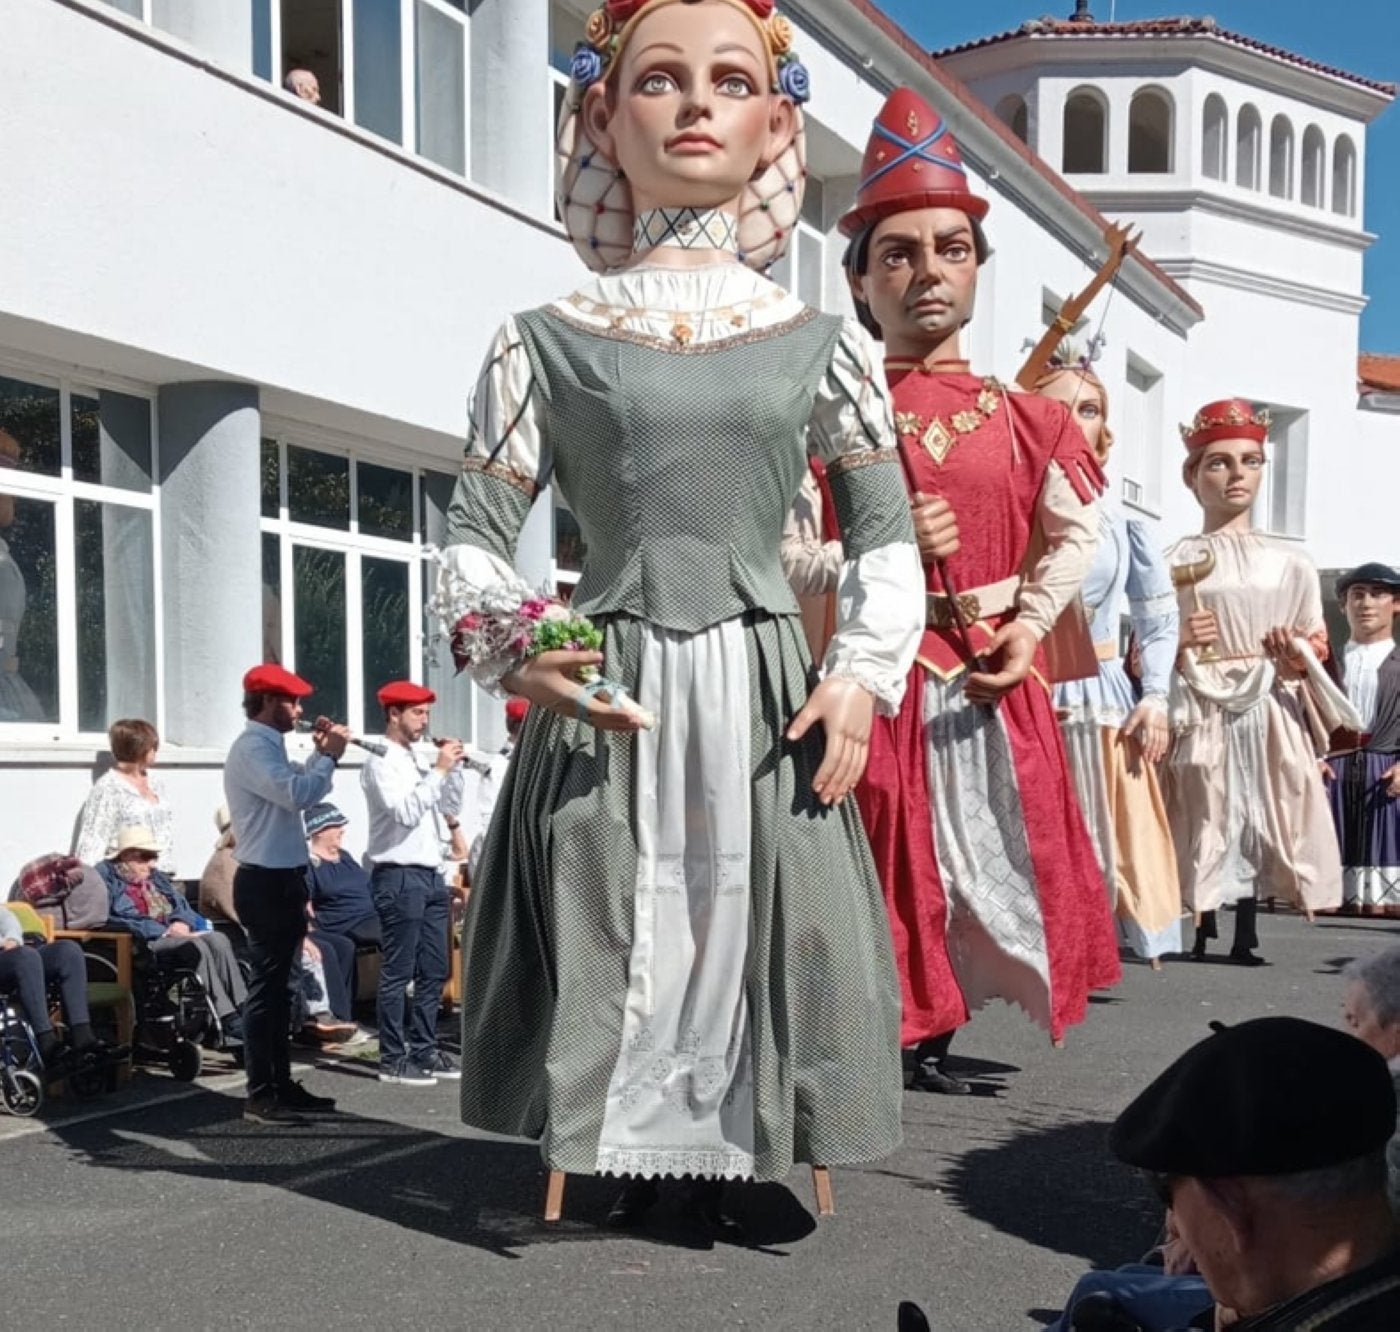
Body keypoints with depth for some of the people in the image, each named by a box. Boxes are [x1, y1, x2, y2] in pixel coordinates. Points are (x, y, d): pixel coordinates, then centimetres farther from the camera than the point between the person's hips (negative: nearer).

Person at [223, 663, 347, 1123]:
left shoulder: (268, 746, 17)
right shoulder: (252, 748, -16)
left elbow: (295, 789, 24)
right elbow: (298, 794, -28)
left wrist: (320, 755, 13)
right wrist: (330, 756, -13)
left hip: (282, 881, 11)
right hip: (266, 884, -11)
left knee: (278, 988, 14)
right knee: (266, 989, -8)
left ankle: (282, 1085, 22)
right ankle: (260, 1096, -4)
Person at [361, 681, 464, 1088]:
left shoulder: (414, 760, 18)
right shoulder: (381, 761, -8)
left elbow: (447, 805, 22)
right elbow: (404, 811, -20)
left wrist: (452, 767, 8)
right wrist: (439, 770, -16)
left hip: (429, 875, 9)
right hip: (399, 876, -9)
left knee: (434, 970, 11)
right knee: (398, 973, -6)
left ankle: (424, 1050, 18)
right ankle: (393, 1059, -2)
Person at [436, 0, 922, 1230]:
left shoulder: (822, 343, 8)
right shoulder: (549, 339, 5)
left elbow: (887, 536, 12)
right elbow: (476, 533, 5)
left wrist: (863, 675, -3)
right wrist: (512, 650, -14)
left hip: (767, 698, 1)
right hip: (605, 704, -1)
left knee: (750, 936, 2)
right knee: (610, 946, 2)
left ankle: (735, 1161, 17)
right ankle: (624, 1169, 17)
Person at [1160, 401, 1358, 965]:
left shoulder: (1289, 562, 10)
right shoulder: (1172, 562, 3)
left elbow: (1317, 642, 13)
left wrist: (1301, 660, -8)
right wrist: (1175, 644, -18)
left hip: (1272, 713, 2)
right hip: (1200, 713, -2)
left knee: (1262, 820, -3)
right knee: (1206, 821, -5)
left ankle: (1246, 933, 5)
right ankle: (1203, 932, 3)